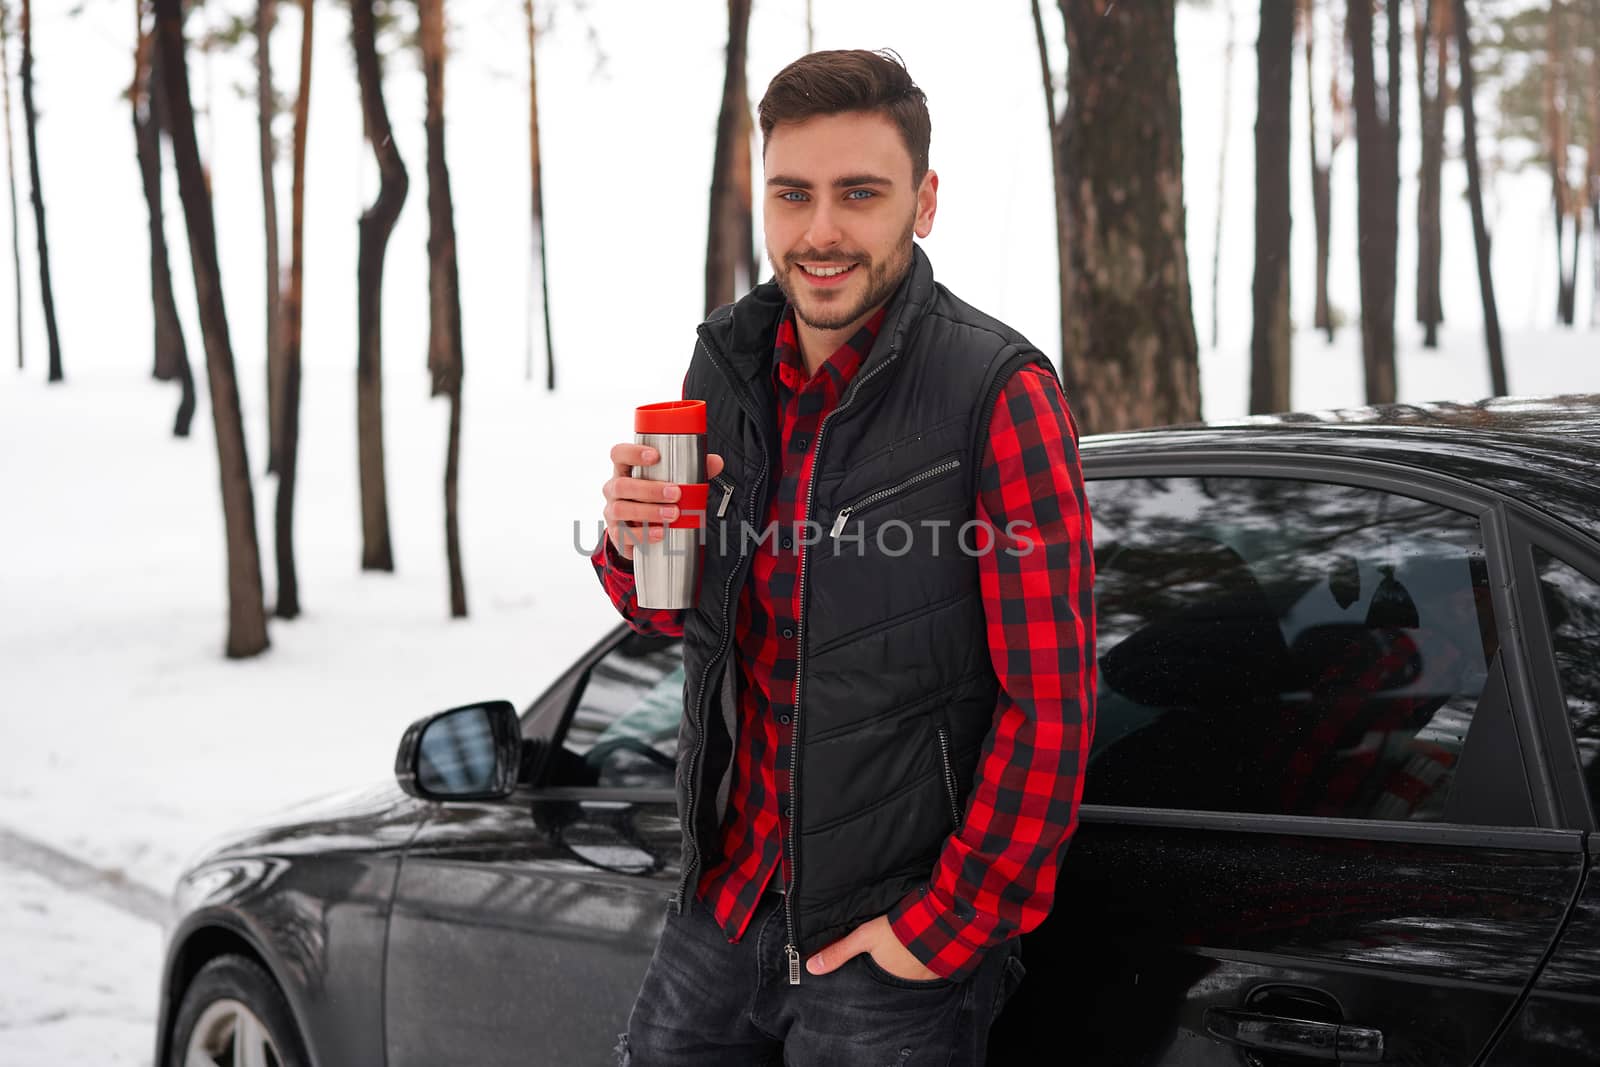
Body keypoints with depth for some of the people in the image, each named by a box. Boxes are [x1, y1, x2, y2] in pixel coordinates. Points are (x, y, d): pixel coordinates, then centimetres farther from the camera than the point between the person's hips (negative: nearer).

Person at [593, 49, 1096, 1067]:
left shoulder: (1001, 393, -16)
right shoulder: (728, 367, 3)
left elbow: (1052, 704, -16)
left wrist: (946, 926, -15)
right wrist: (635, 544, -8)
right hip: (731, 897, 6)